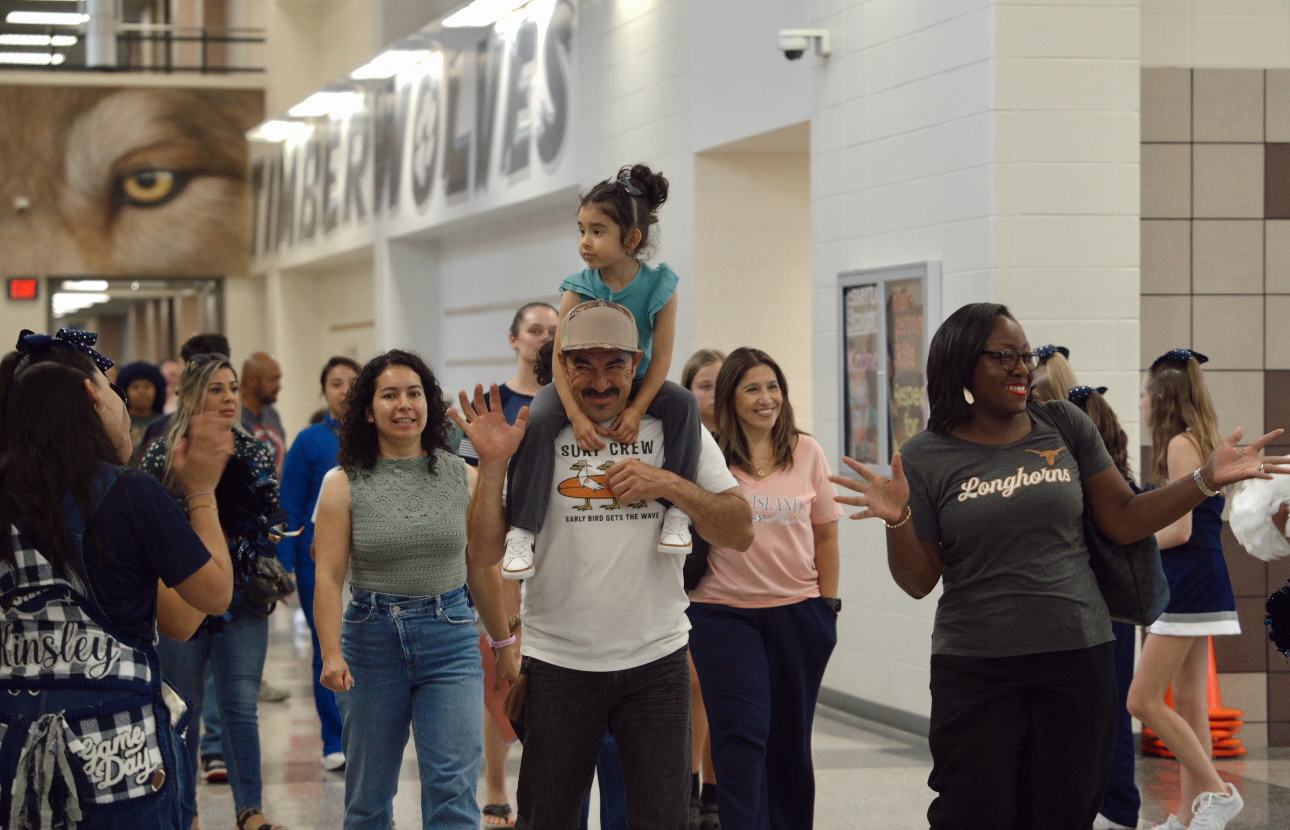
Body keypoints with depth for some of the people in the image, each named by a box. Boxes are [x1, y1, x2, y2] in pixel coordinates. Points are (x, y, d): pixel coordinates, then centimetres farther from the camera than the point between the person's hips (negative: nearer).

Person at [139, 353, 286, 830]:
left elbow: (272, 521, 3)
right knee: (186, 706, 7)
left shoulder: (253, 452, 4)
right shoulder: (164, 455, -4)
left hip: (242, 597, 2)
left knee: (241, 706, 0)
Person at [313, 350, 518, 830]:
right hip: (372, 639, 0)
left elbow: (482, 568, 10)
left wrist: (504, 643, 15)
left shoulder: (462, 478, 3)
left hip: (450, 638, 0)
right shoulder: (345, 485, -3)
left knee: (453, 789, -9)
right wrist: (331, 654, -22)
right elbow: (328, 577, -10)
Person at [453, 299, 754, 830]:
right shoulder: (532, 434, -1)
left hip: (656, 661, 1)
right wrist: (492, 464, -16)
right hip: (558, 661, -1)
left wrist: (670, 485, -16)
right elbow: (486, 554, -5)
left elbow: (740, 533, -2)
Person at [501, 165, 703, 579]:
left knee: (683, 404, -29)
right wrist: (577, 416, -28)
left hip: (635, 383, 0)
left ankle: (677, 511, -19)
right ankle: (521, 531, -26)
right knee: (537, 419, -30)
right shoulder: (577, 289, -14)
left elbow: (660, 357, -14)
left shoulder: (659, 286, -15)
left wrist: (636, 410, -25)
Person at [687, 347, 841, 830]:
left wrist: (828, 603, 8)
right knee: (741, 736, -9)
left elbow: (825, 533, 10)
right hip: (725, 612, -3)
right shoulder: (710, 455, -5)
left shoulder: (805, 451, 4)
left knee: (790, 739, 12)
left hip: (798, 611, 3)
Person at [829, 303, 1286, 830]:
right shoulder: (924, 458, 0)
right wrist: (897, 520, -19)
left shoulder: (1066, 426, 5)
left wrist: (1206, 479, -3)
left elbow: (1123, 521, 7)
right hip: (975, 669, -2)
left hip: (1077, 658, 2)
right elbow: (918, 581, -1)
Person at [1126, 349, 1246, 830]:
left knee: (1143, 700, -9)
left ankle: (1217, 791, -8)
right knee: (1188, 706, 9)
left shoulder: (1180, 444, -12)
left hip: (1190, 585, -10)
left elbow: (1180, 530, -17)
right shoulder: (1198, 441, 16)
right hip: (1196, 586, 10)